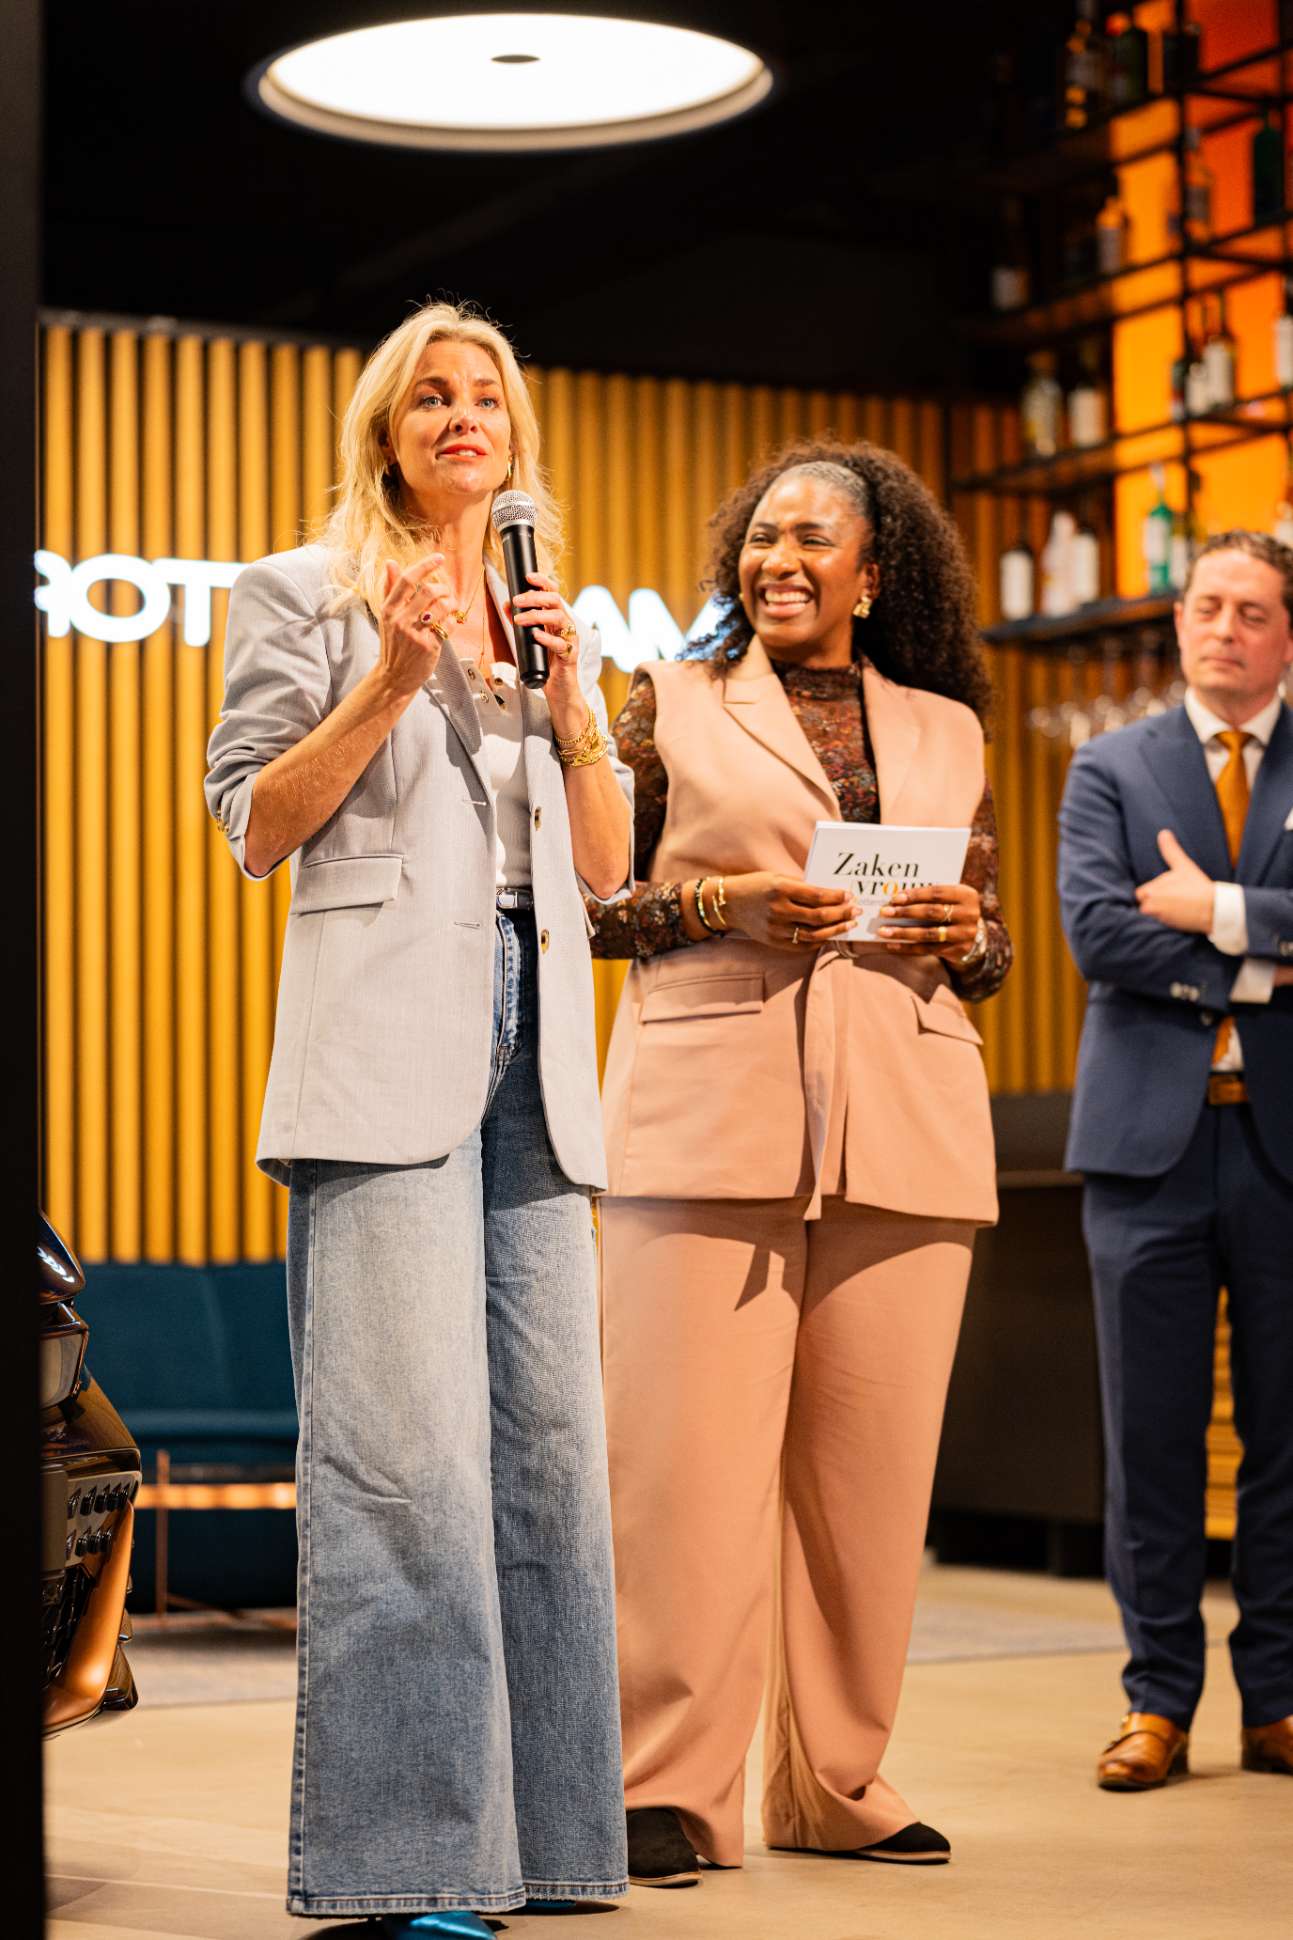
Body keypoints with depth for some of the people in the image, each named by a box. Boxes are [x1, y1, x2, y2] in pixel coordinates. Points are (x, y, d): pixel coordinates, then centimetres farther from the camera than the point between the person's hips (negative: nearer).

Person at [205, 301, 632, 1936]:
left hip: (535, 1058, 6)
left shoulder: (550, 618, 23)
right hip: (385, 1050, -6)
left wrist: (569, 699, 4)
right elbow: (255, 828, 2)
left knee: (551, 1438, 2)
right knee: (407, 1445, -14)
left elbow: (608, 865, 19)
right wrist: (393, 680, -8)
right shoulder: (306, 596, 9)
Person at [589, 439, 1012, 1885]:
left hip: (904, 1128, 3)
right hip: (711, 1116, -3)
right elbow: (583, 903, 6)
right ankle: (670, 1790, -1)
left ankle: (836, 1783, 14)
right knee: (691, 1450, -7)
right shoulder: (673, 704, 10)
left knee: (872, 1463, 3)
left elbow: (992, 946, 20)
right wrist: (724, 903, -10)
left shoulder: (946, 730, 17)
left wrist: (960, 935, -2)